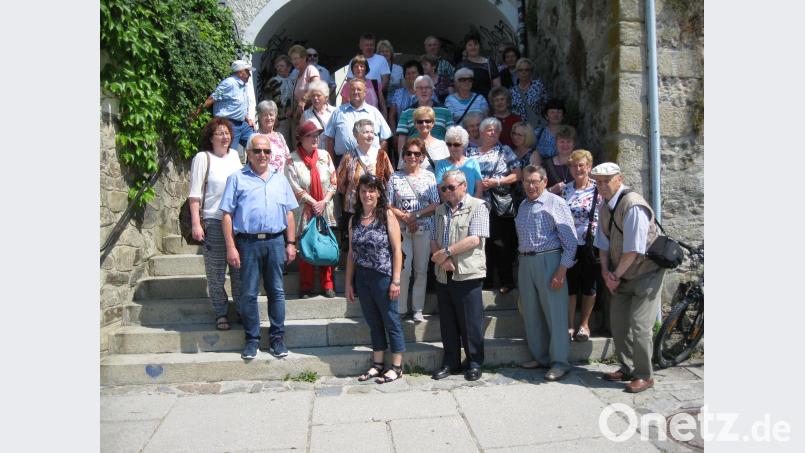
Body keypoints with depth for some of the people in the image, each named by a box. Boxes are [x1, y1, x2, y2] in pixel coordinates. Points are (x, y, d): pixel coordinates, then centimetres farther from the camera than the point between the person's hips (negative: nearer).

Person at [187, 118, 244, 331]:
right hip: (213, 222, -4)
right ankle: (220, 313, 15)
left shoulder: (234, 155, 12)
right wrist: (196, 223, -12)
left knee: (240, 269, 8)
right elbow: (195, 194, -6)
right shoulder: (203, 158, -3)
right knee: (215, 271, 2)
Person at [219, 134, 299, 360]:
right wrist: (231, 247, -8)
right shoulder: (237, 178, 3)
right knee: (248, 293, 4)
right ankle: (252, 339, 16)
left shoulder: (280, 179, 14)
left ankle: (277, 337, 17)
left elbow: (289, 214, 15)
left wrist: (290, 243, 7)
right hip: (248, 242, -2)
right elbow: (227, 214, -1)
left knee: (276, 291, 7)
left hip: (275, 242, 3)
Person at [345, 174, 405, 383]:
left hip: (383, 277, -5)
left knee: (391, 322, 4)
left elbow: (397, 250, -8)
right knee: (373, 323, 14)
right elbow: (351, 253, 11)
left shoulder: (387, 216, -6)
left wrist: (396, 280, -13)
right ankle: (377, 364, 26)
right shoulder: (355, 220, 8)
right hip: (362, 278, 5)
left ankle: (397, 367, 16)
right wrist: (349, 282, 8)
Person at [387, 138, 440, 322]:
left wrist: (416, 215, -13)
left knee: (421, 269, 7)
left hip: (424, 229, 1)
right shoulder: (395, 177, 2)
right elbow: (389, 206, 0)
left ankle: (418, 308, 17)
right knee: (404, 269, -4)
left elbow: (435, 205, -1)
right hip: (401, 229, -1)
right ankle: (401, 309, 9)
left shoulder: (429, 177, 4)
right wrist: (405, 218, -13)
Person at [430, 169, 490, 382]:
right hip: (443, 275, 6)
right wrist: (441, 258, -9)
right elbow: (434, 240, 11)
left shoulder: (477, 206, -3)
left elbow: (475, 239, -14)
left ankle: (475, 363, 16)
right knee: (447, 323, 12)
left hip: (467, 274, -6)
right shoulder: (440, 210, 17)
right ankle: (450, 362, 24)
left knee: (470, 323, 2)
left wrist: (446, 252, -14)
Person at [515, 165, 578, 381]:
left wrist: (562, 270, -16)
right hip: (525, 263, 7)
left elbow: (570, 241, -11)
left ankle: (559, 362, 8)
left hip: (548, 261, -7)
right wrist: (522, 261, 12)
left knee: (555, 313, -2)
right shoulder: (523, 206, 15)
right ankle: (540, 357, 24)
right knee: (531, 313, 11)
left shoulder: (556, 203, -6)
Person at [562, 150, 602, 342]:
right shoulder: (565, 190, 7)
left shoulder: (598, 189, -4)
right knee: (570, 286, 7)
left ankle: (584, 324, 24)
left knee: (589, 286, 9)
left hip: (590, 245, -2)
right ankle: (570, 325, 18)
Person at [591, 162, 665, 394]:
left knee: (639, 327, -7)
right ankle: (627, 368, 29)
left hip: (645, 274, -8)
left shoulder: (633, 205, -24)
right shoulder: (605, 207, 3)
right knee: (618, 323, 13)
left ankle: (644, 375, 11)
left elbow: (633, 249, -24)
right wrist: (605, 271, -4)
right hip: (623, 276, 8)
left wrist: (616, 275, -15)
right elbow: (603, 243, 9)